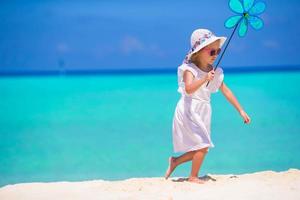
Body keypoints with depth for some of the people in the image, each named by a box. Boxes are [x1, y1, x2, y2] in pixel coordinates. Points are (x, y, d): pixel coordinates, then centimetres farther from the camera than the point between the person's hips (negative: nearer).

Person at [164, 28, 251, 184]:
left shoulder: (215, 72, 6)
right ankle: (193, 177, 3)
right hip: (189, 111, -7)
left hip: (203, 113, 7)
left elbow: (226, 91, 11)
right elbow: (189, 89, -31)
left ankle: (175, 161, 25)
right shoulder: (189, 69, -14)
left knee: (200, 148, 7)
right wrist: (205, 78, -38)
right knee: (202, 146, -11)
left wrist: (241, 111, 11)